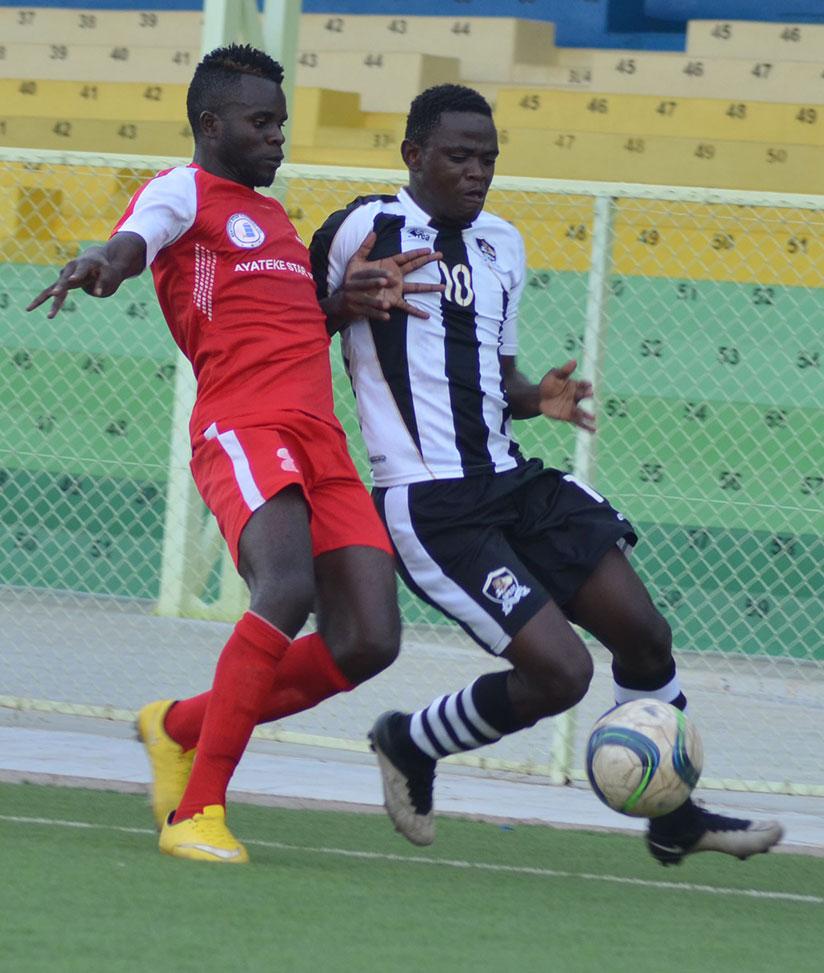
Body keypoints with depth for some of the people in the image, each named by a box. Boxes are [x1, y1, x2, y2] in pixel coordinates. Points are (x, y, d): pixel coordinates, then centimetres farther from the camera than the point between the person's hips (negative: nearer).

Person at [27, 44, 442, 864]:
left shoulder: (270, 214, 30)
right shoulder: (183, 190, 5)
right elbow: (132, 244, -17)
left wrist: (345, 301, 13)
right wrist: (99, 263, -41)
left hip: (321, 441, 8)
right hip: (242, 428, -8)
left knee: (367, 642, -4)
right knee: (287, 588, -32)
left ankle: (181, 729, 17)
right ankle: (197, 811, -25)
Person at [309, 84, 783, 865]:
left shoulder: (501, 245, 16)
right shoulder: (367, 229, -8)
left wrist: (538, 399, 3)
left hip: (509, 481, 8)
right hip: (429, 504, -8)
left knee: (643, 632, 3)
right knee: (559, 672, -16)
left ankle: (675, 818, 23)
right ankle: (409, 743, 11)